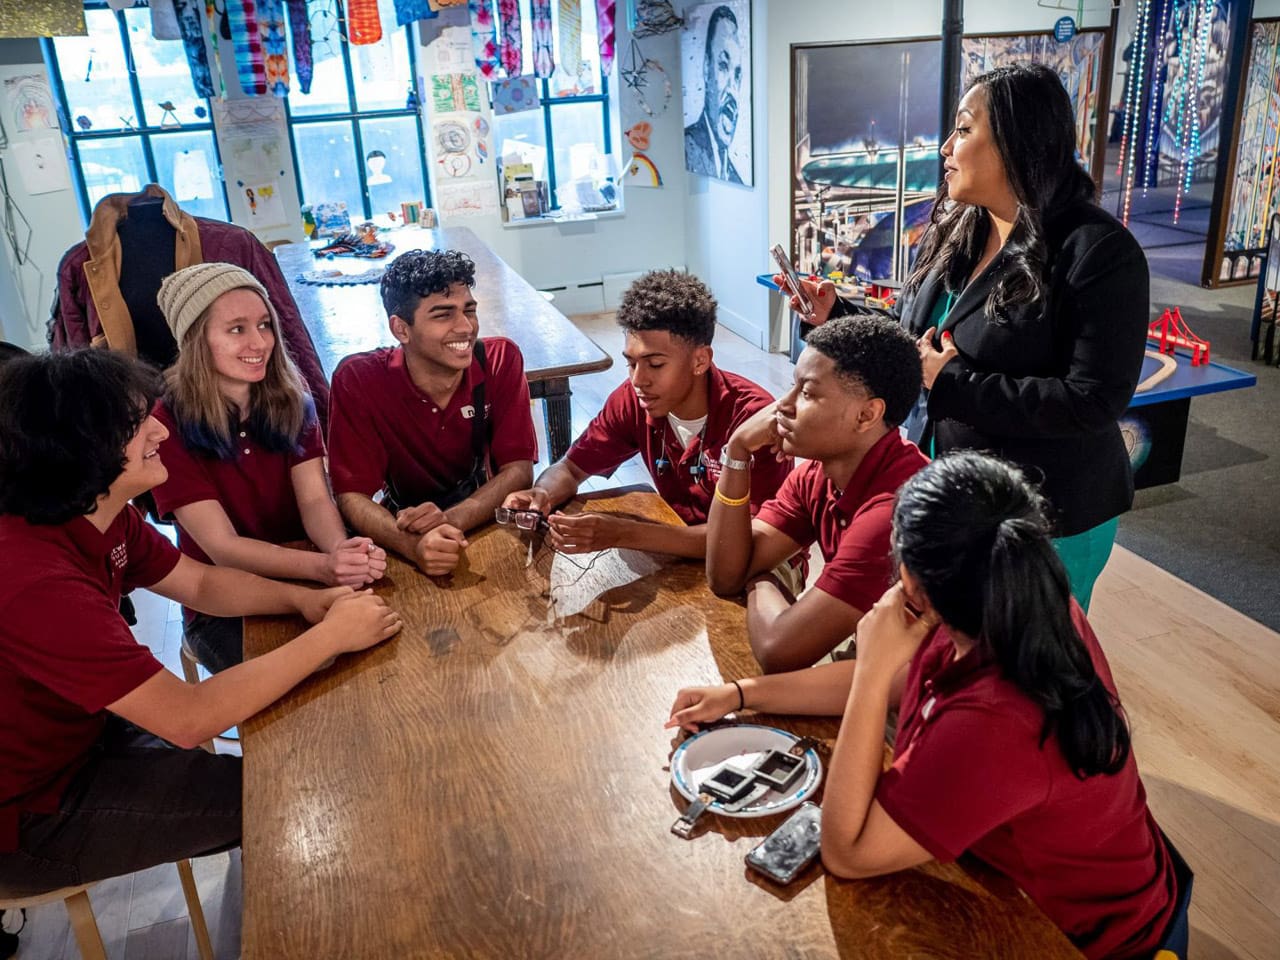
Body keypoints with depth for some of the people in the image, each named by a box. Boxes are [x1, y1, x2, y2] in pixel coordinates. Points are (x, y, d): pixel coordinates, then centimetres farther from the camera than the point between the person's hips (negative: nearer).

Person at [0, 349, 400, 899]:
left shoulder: (99, 519, -8)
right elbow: (189, 718, -34)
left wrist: (304, 600, -14)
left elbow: (203, 583, 4)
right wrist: (332, 636, -28)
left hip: (79, 732, 8)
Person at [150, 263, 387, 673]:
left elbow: (315, 499, -10)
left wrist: (343, 551, -34)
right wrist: (323, 567, -38)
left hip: (304, 586, 4)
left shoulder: (291, 399, -1)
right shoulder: (169, 425, -16)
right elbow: (221, 546, -20)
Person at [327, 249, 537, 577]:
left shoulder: (501, 360, -12)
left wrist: (452, 519, -30)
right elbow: (352, 495, -17)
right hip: (405, 538, -2)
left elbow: (518, 469, -12)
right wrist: (413, 546, -37)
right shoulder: (357, 379, -16)